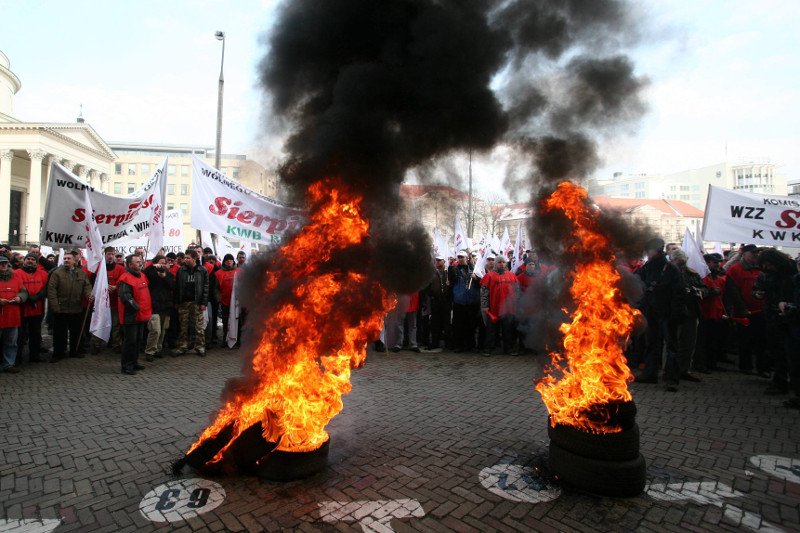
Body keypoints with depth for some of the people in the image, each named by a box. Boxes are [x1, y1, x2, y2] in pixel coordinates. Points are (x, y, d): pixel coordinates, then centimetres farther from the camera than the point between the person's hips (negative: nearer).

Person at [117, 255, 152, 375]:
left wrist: (148, 310, 20)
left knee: (138, 340, 16)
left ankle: (134, 362, 27)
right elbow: (125, 297, -24)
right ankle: (127, 366, 6)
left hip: (142, 315, 9)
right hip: (131, 316, -9)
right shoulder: (125, 279, -16)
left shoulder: (142, 276, 13)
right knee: (130, 341, -3)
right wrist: (136, 307, -19)